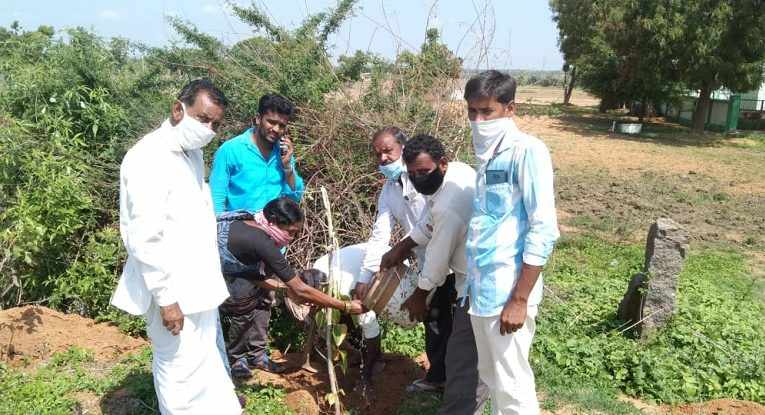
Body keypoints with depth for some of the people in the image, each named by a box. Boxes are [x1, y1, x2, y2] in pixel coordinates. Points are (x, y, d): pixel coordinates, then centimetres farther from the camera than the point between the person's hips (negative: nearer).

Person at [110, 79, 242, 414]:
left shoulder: (192, 152, 7)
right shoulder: (148, 160, -20)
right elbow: (144, 240, -23)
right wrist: (166, 298, -20)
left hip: (198, 282, 9)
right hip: (173, 289, -9)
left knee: (207, 357, 23)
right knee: (180, 368, 6)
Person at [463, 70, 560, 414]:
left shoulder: (527, 151, -13)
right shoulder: (487, 154, 11)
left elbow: (543, 231, -17)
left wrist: (519, 300, -18)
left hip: (507, 292, -8)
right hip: (482, 288, 8)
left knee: (511, 384, 3)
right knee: (490, 375, 18)